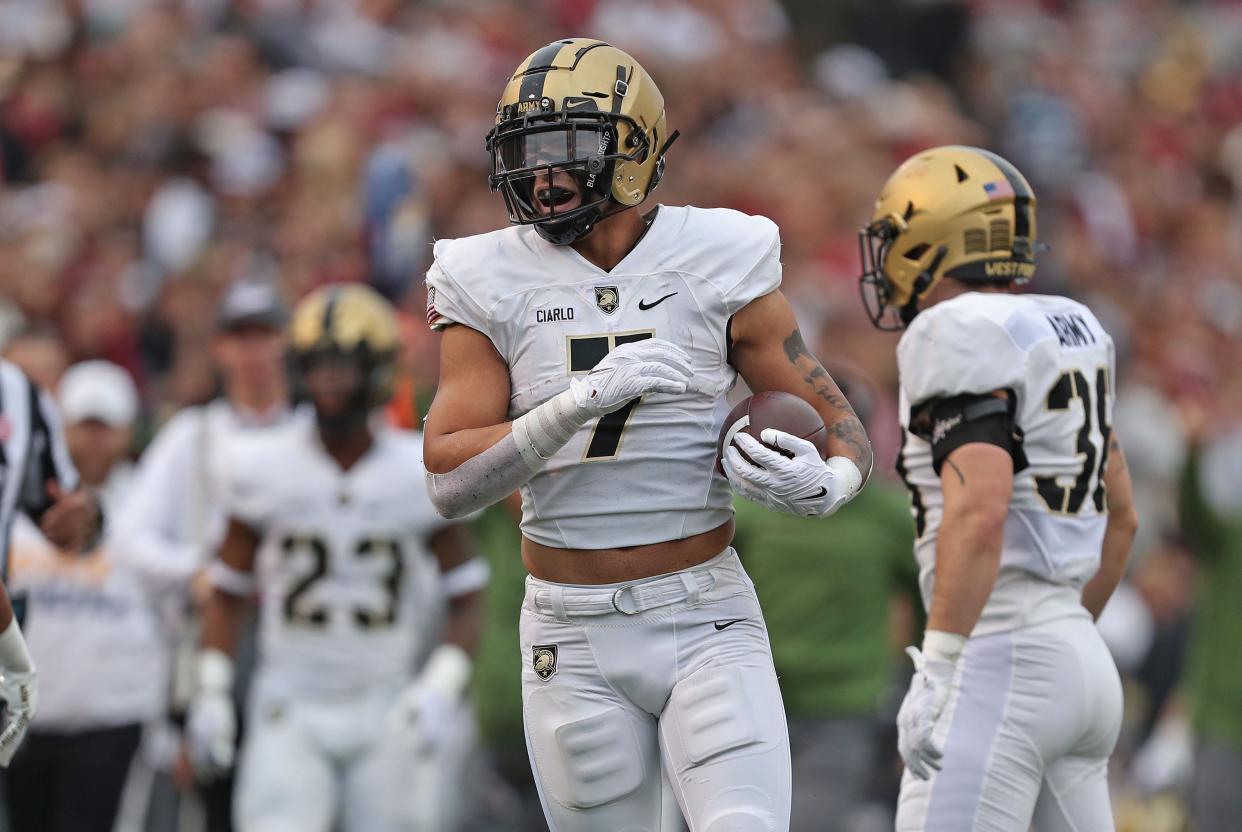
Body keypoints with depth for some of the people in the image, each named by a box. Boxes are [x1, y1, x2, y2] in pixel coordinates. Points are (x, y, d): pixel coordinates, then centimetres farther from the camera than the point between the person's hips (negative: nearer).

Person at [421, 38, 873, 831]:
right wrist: (579, 402, -24)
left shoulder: (715, 268, -3)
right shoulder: (492, 286, -2)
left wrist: (825, 484, -23)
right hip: (576, 645, 1)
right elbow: (451, 482, -11)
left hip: (707, 624, -1)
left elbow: (844, 429, 2)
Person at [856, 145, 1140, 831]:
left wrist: (938, 673, -23)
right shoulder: (1067, 333, 16)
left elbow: (979, 512, -23)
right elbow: (1119, 518, 22)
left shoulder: (958, 337, -11)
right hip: (1082, 662, 9)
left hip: (999, 668, -9)